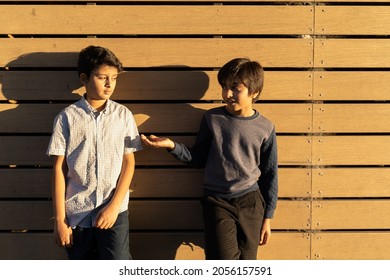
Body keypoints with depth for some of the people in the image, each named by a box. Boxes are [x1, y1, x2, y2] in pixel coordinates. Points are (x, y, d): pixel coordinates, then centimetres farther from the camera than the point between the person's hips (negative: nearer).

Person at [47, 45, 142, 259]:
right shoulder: (67, 117, -1)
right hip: (76, 214, 0)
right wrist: (59, 219, -2)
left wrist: (114, 206, -8)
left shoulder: (123, 115, 2)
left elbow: (129, 163, 2)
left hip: (114, 211, 0)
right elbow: (59, 168, 0)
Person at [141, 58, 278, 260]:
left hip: (250, 203, 2)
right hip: (217, 201, -1)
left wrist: (267, 216, 7)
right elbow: (198, 159, 5)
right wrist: (172, 146, -13)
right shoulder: (212, 118, -2)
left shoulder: (265, 128, -1)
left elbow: (270, 174, 5)